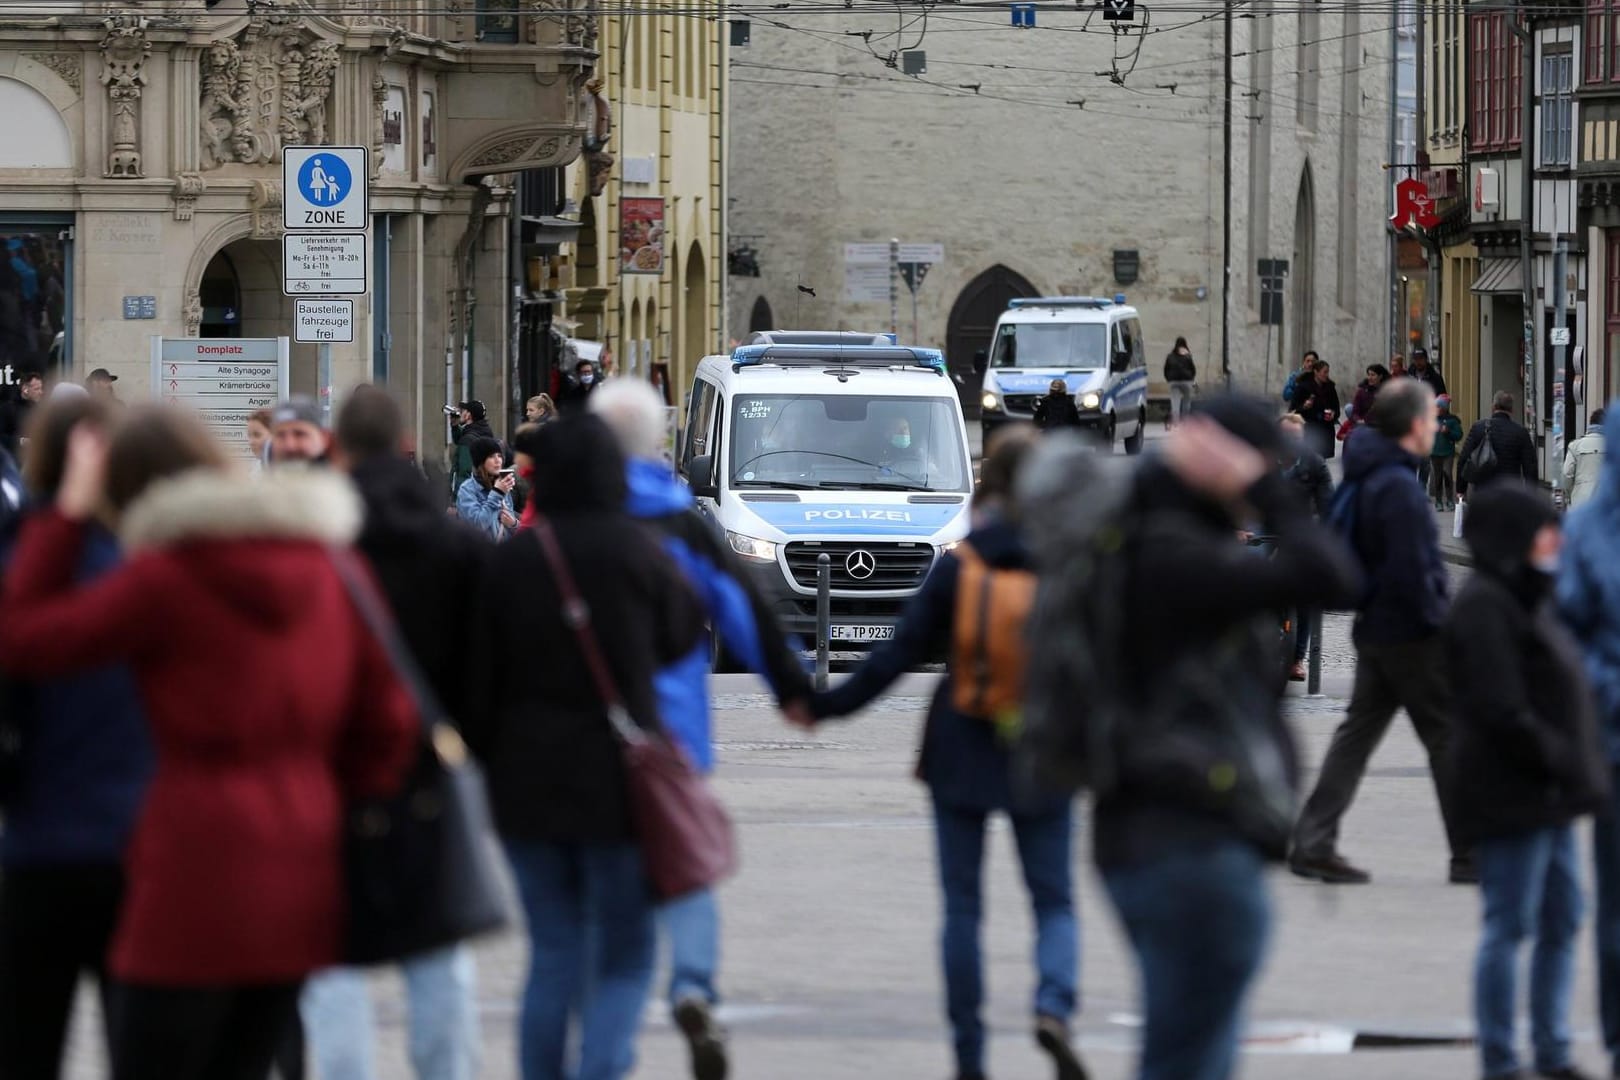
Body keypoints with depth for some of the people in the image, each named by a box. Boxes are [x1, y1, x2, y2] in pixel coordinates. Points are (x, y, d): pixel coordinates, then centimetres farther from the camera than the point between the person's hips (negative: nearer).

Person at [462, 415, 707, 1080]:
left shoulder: (510, 560, -1)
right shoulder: (637, 552, -8)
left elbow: (482, 677, 2)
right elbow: (682, 633, 10)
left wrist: (489, 754, 13)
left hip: (527, 779, 3)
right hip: (618, 776, -3)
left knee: (553, 957, 13)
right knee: (625, 958, 3)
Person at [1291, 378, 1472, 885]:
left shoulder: (1362, 478, 10)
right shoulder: (1399, 487, -20)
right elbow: (1411, 571, -25)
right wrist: (1440, 620, -13)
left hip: (1373, 628, 9)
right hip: (1411, 634, -9)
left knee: (1359, 730, 10)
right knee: (1449, 738, 0)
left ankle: (1313, 843, 5)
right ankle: (1471, 855, 5)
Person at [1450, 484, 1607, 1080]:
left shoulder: (1525, 599, 16)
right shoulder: (1485, 607, -16)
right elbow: (1502, 711, -22)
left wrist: (1579, 766, 9)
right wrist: (1561, 760, -18)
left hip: (1549, 793, 10)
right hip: (1513, 796, -10)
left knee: (1561, 923, 14)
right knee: (1510, 928, -4)